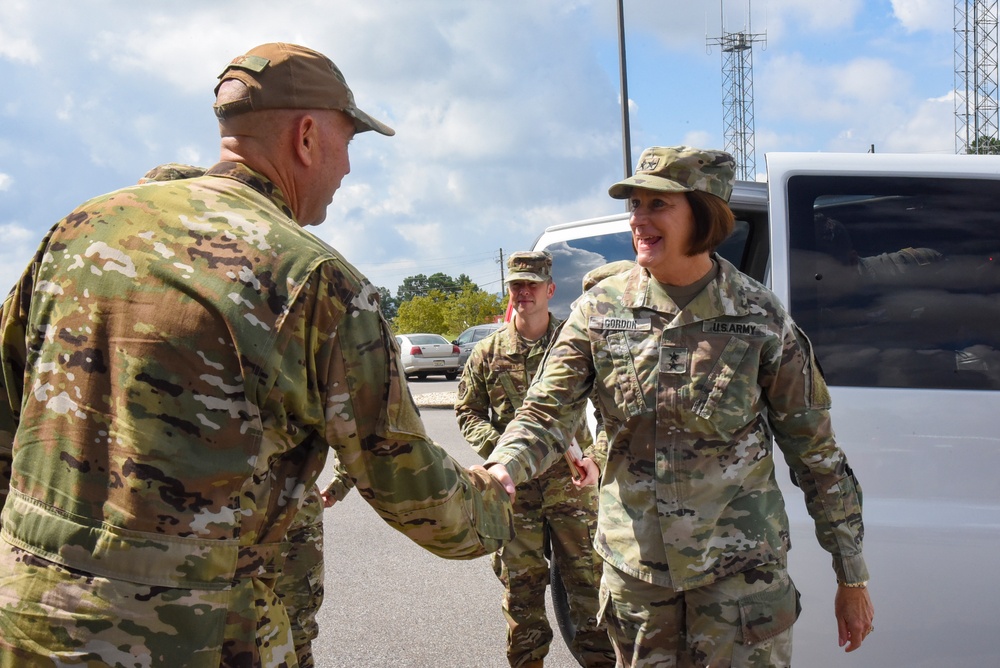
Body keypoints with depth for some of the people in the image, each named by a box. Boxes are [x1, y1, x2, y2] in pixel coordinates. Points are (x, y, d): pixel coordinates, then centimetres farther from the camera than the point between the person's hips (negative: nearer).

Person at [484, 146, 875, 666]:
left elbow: (817, 453, -2)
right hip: (634, 561, 3)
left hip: (738, 565, -2)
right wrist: (502, 469, -27)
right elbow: (544, 412, -4)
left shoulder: (761, 318, -9)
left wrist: (852, 579, 1)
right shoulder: (600, 310, -3)